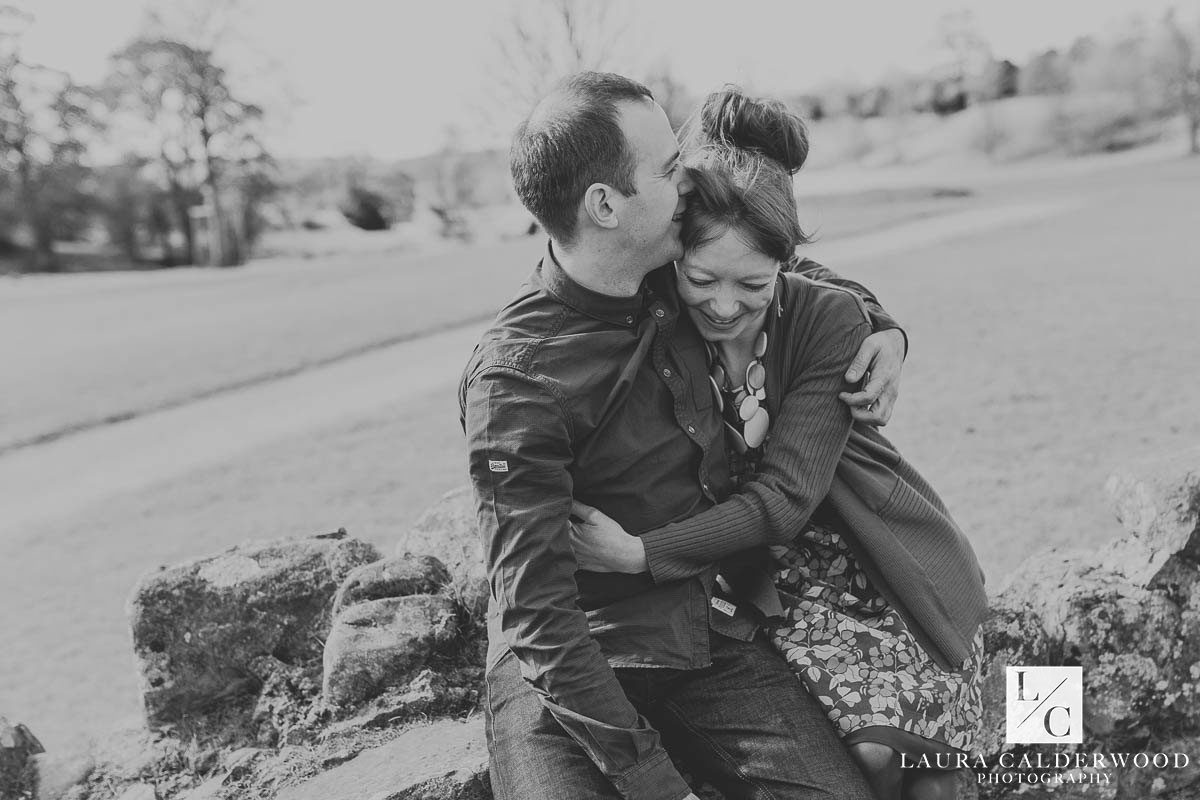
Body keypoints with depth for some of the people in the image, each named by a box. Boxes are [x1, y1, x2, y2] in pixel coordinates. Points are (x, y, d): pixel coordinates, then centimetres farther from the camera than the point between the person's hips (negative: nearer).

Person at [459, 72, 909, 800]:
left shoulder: (668, 283, 0)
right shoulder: (516, 380, -19)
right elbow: (537, 615, -21)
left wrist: (881, 327, 4)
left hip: (711, 636, 5)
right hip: (565, 664, -4)